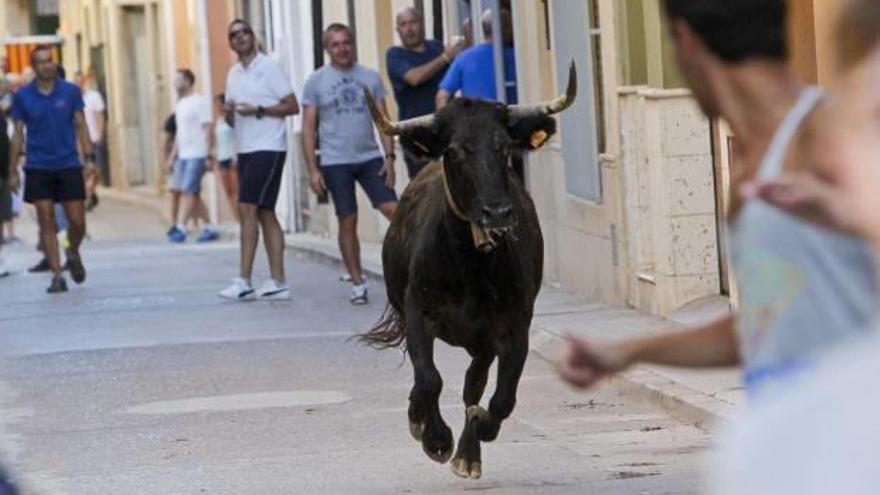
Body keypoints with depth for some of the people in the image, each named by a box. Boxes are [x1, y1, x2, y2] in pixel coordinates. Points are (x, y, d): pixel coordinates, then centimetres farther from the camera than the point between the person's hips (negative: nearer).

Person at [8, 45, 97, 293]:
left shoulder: (70, 91, 2)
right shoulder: (22, 97, 1)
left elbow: (80, 125, 6)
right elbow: (18, 134, 6)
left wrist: (89, 158, -2)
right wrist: (13, 170, 4)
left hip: (68, 165, 0)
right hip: (38, 168, 0)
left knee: (77, 222, 0)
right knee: (46, 222, -3)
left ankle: (73, 254, 31)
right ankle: (57, 275, 2)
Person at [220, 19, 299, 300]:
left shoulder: (269, 68, -6)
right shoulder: (233, 75, 16)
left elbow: (293, 106, -9)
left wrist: (258, 110, -18)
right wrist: (229, 112, -3)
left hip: (268, 148, -8)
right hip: (245, 149, 8)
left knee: (247, 209, -14)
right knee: (264, 213, 6)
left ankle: (244, 282, -15)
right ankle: (278, 282, 7)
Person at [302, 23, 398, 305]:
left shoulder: (370, 77, 8)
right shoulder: (316, 82, 2)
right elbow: (309, 128, 2)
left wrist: (390, 157, -3)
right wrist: (312, 169, -5)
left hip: (370, 158, 1)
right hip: (336, 163, -1)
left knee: (393, 210, -10)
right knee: (348, 222, 1)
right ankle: (357, 284, 7)